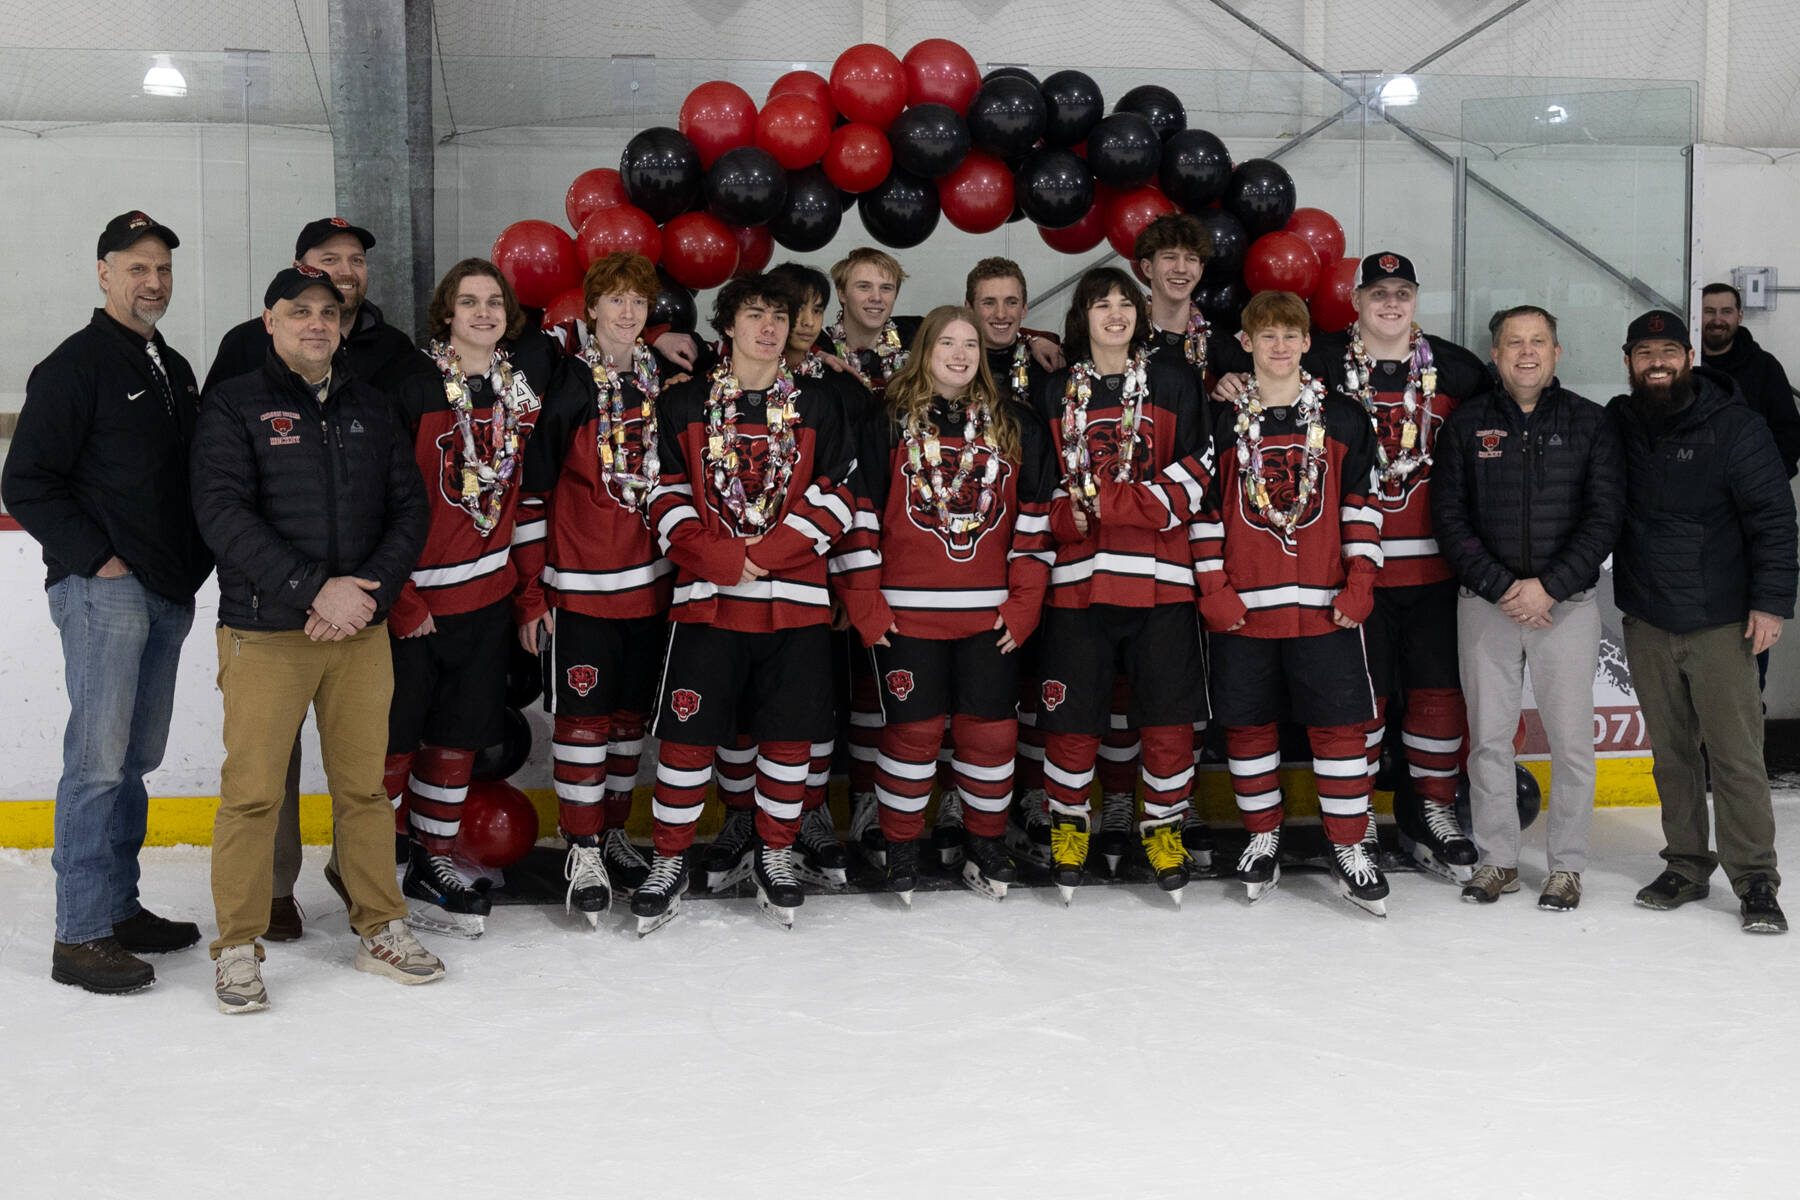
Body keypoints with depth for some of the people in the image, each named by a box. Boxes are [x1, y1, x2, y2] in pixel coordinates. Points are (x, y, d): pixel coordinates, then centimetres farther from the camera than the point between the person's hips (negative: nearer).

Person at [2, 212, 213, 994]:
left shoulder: (175, 370, 18)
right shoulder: (76, 366, -6)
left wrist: (193, 565, 12)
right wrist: (96, 559, -14)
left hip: (167, 596, 8)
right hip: (103, 592, -8)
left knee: (138, 757, 12)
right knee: (100, 759, -9)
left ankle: (120, 908, 22)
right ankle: (80, 937, -5)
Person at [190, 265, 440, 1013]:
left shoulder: (371, 410, 13)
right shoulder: (235, 408, 0)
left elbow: (410, 508, 9)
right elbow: (222, 514, -12)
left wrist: (368, 590, -8)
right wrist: (314, 589, -20)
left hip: (361, 632, 4)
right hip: (264, 634, -3)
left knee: (364, 783, 9)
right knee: (253, 789, -2)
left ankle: (380, 929, 21)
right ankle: (238, 949, 9)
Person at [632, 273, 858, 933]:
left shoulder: (818, 406, 9)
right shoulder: (683, 404, 7)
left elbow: (834, 498, 2)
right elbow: (667, 499, 2)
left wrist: (766, 553, -10)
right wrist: (720, 557, -13)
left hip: (796, 601, 1)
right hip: (706, 597, -1)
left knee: (790, 732, 5)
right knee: (687, 731, -2)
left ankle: (774, 854, 23)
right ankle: (669, 862, 13)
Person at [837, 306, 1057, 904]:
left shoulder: (1016, 429, 9)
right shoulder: (888, 427, 2)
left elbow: (1034, 518, 8)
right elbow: (860, 516, 1)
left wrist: (1024, 602, 2)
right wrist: (864, 603, -5)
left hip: (990, 614, 2)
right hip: (906, 612, -2)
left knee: (991, 730, 4)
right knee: (913, 729, 1)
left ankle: (985, 844, 22)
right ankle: (900, 850, 15)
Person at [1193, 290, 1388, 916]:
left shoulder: (1344, 419, 6)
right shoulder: (1221, 422, 4)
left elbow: (1361, 505, 6)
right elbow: (1203, 508, 4)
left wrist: (1360, 582, -2)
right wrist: (1213, 588, -4)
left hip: (1325, 606, 0)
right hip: (1242, 606, 0)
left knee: (1339, 723, 0)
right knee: (1248, 724, 7)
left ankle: (1348, 848, 10)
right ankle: (1262, 837, 23)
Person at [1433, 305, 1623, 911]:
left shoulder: (1589, 423, 3)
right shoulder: (1465, 424, 4)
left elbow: (1604, 516, -3)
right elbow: (1449, 518, 0)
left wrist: (1548, 586, -13)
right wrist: (1501, 588, -10)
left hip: (1567, 604, -1)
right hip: (1485, 604, 1)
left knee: (1571, 740, 1)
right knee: (1488, 736, 5)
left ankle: (1566, 866, 14)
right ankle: (1497, 860, 17)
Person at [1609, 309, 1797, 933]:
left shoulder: (1735, 426, -5)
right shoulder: (1616, 426, 6)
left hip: (1720, 622, -4)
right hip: (1646, 623, 4)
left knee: (1736, 754, -4)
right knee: (1671, 752, 11)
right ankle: (1686, 865, 22)